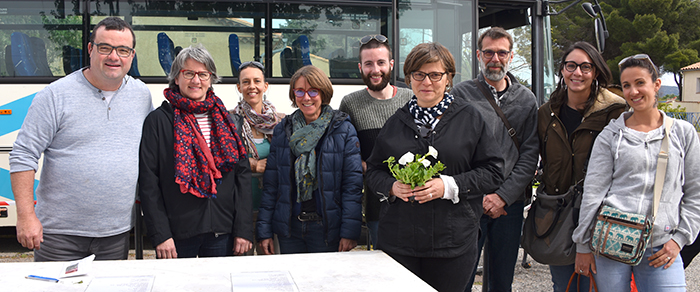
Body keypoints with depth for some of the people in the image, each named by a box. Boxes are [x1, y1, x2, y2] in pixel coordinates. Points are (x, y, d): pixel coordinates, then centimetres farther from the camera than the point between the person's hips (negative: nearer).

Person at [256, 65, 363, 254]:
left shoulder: (343, 130, -3)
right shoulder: (282, 130, 7)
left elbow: (353, 184, -7)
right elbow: (270, 184, 7)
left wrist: (350, 231, -13)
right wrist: (264, 231, 2)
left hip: (327, 227, -3)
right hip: (289, 226, 3)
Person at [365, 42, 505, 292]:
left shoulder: (470, 118, 3)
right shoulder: (396, 122, 11)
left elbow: (493, 172, 0)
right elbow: (373, 171, 15)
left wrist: (449, 186, -13)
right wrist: (392, 187, -7)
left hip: (453, 242, -1)